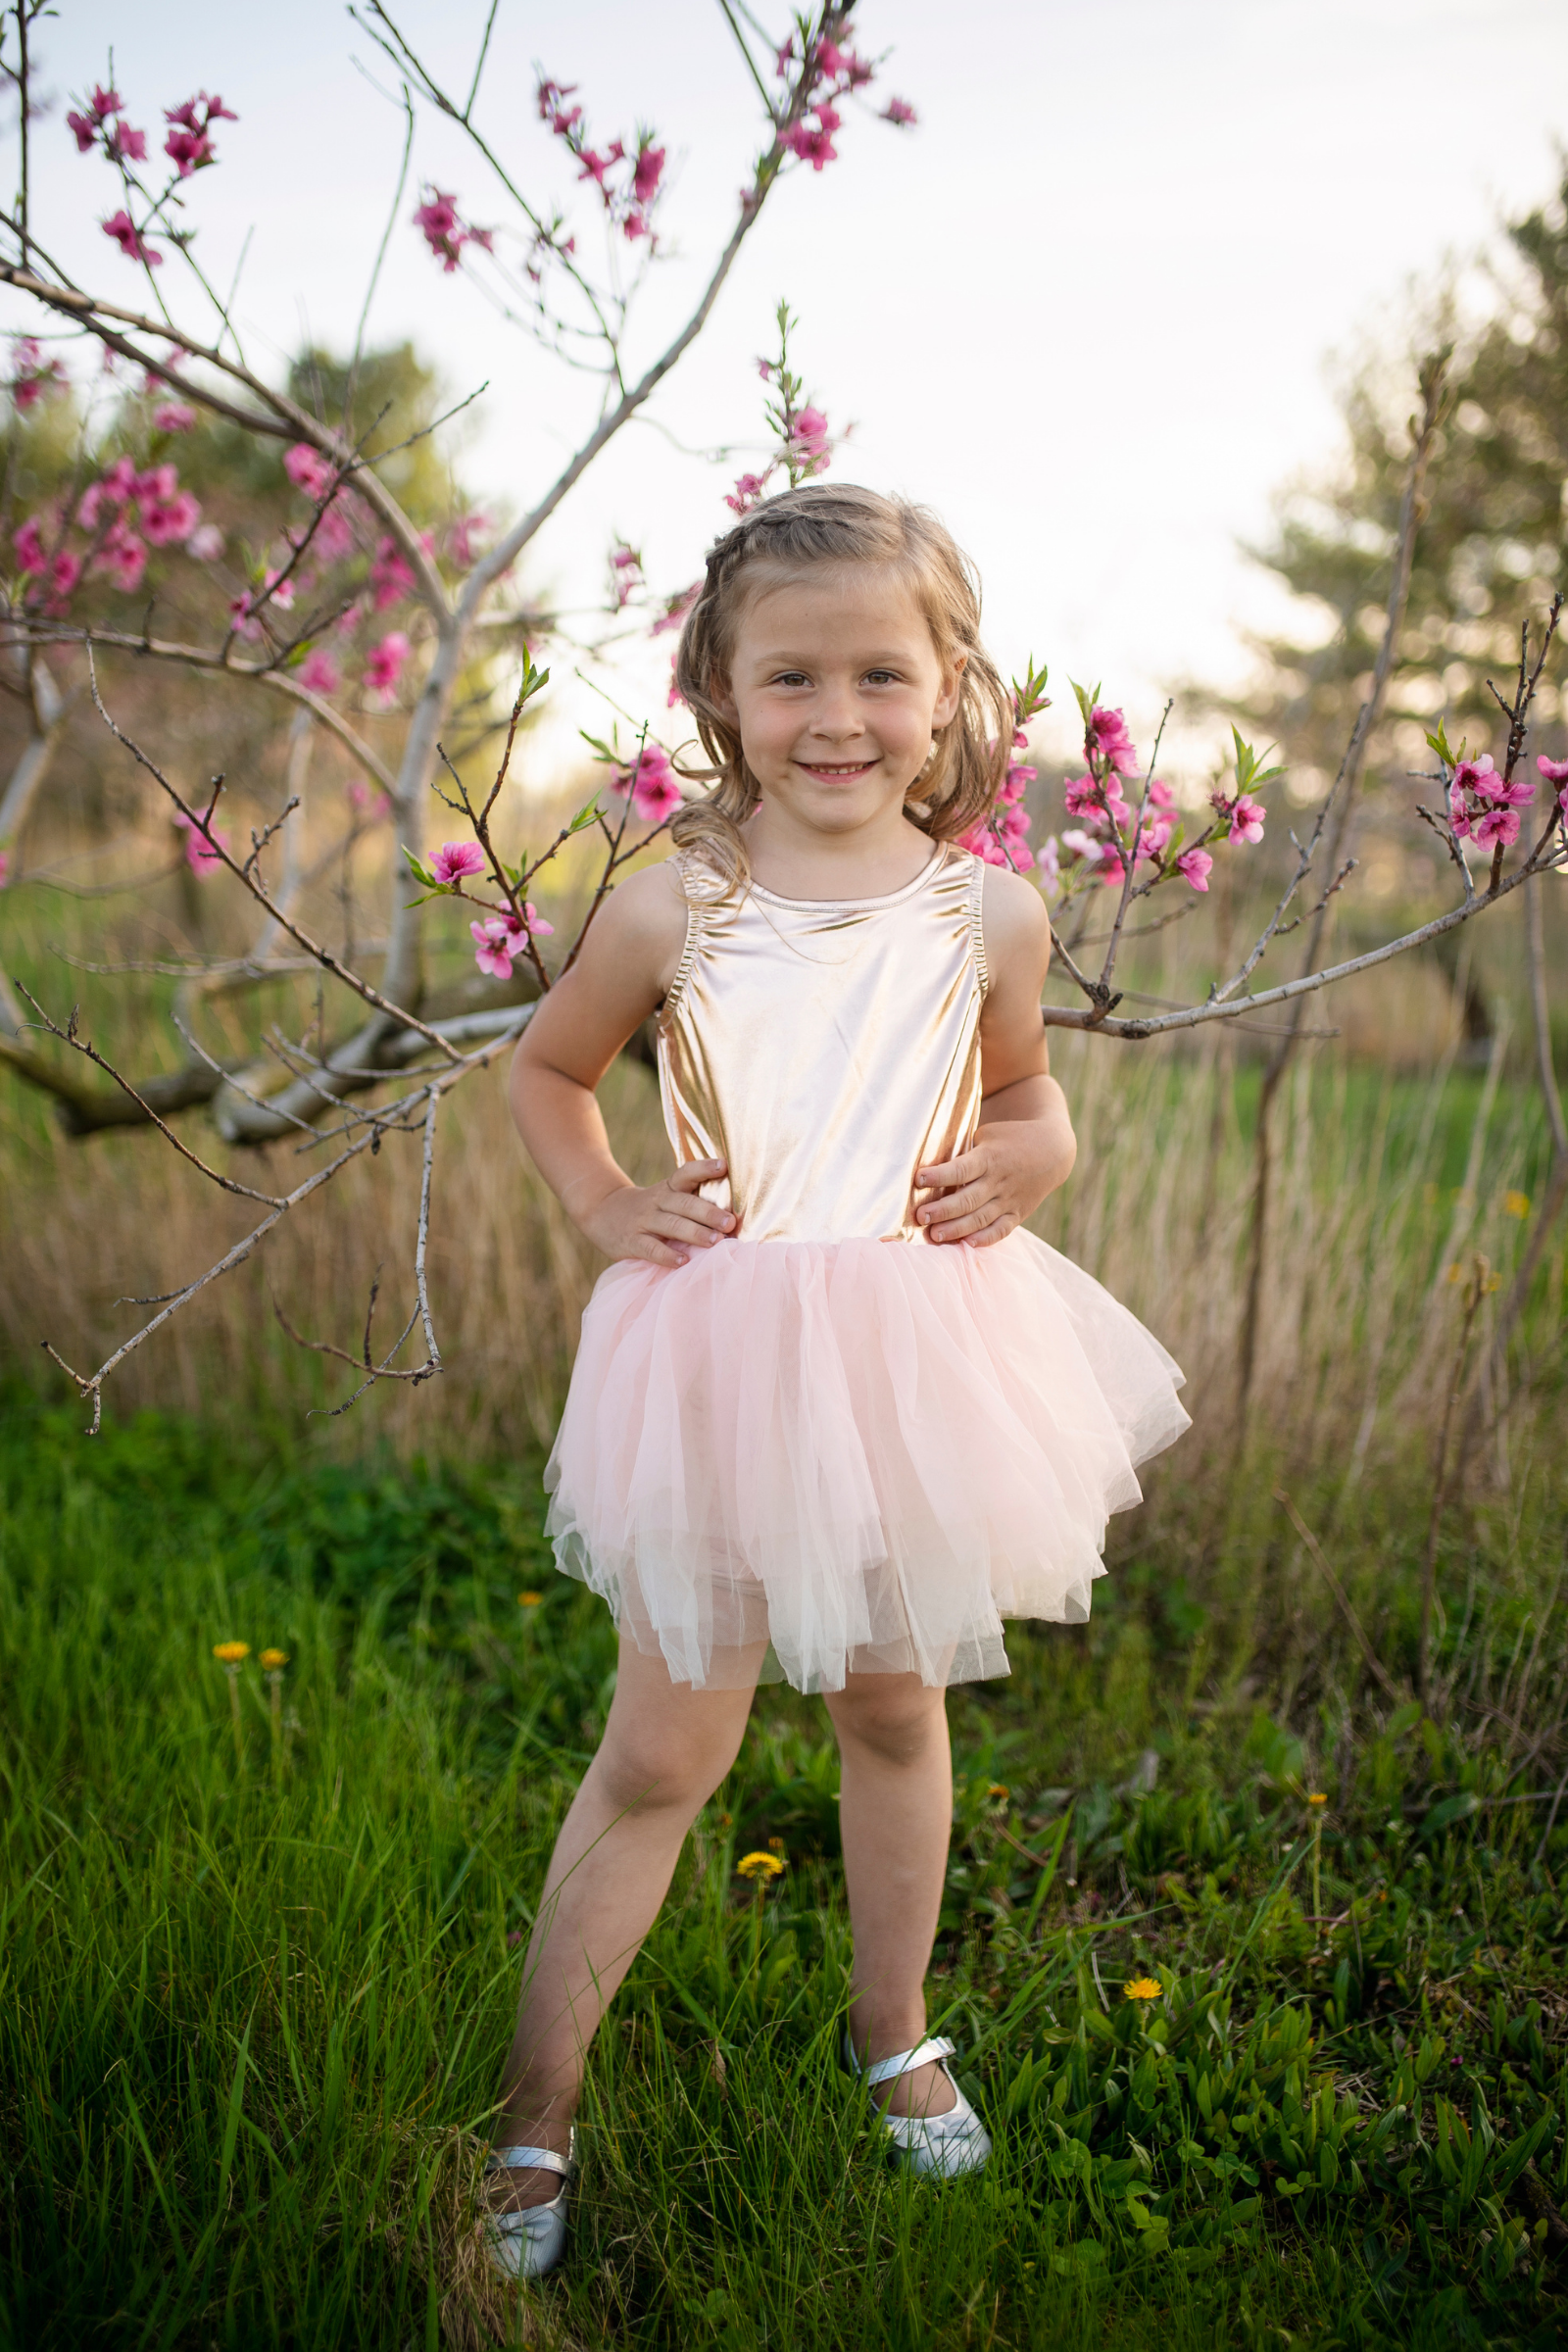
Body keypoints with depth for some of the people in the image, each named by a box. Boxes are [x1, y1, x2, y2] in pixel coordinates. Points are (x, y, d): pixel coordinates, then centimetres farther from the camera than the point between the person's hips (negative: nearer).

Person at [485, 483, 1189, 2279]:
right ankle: (535, 2104, 20)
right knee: (663, 1751, 3)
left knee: (898, 1710, 18)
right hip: (725, 1359, -2)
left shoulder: (988, 914, -2)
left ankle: (892, 2029, 42)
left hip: (923, 1353, 2)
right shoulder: (670, 908, -6)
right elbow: (545, 1069, 11)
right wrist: (603, 1204, -3)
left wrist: (1037, 1154, -4)